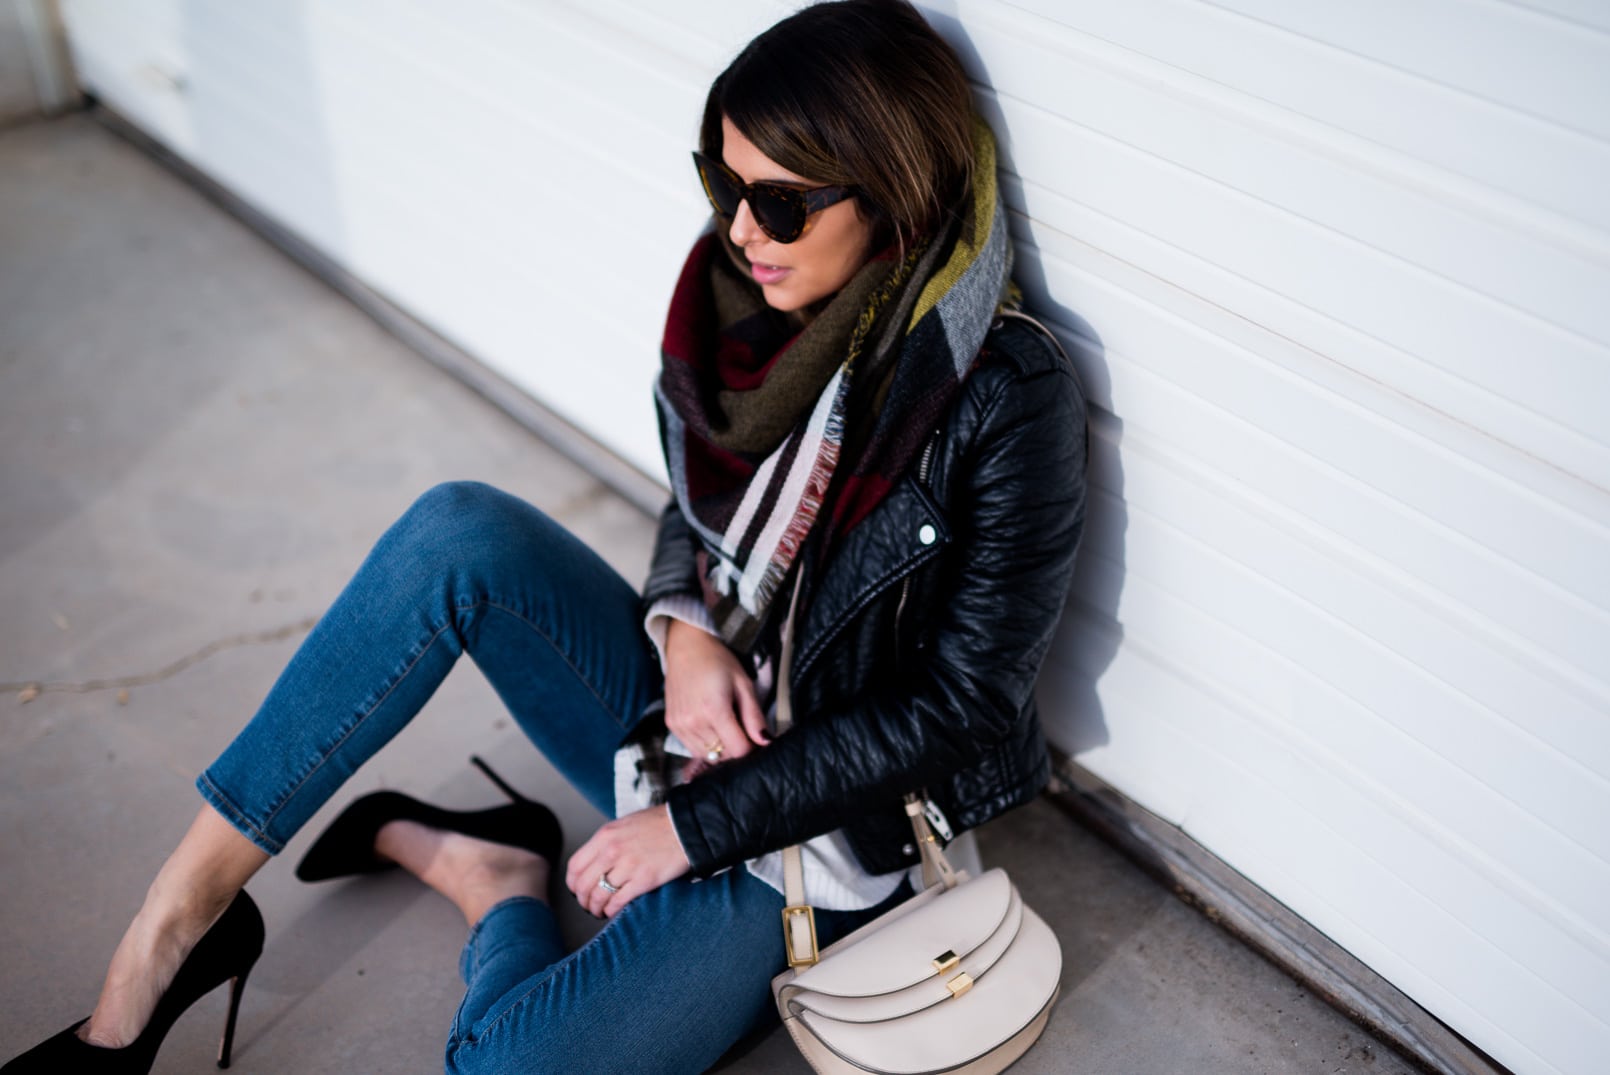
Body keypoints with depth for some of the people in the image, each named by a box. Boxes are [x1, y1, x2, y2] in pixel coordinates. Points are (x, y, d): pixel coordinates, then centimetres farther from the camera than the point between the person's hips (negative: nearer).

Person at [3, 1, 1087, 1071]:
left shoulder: (1008, 394, -21)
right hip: (698, 705, 6)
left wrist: (700, 823, -16)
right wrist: (683, 628, -13)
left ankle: (497, 877, 8)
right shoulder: (760, 297, -4)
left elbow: (960, 703, -18)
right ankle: (178, 914, -11)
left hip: (820, 816, -5)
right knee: (461, 532, -21)